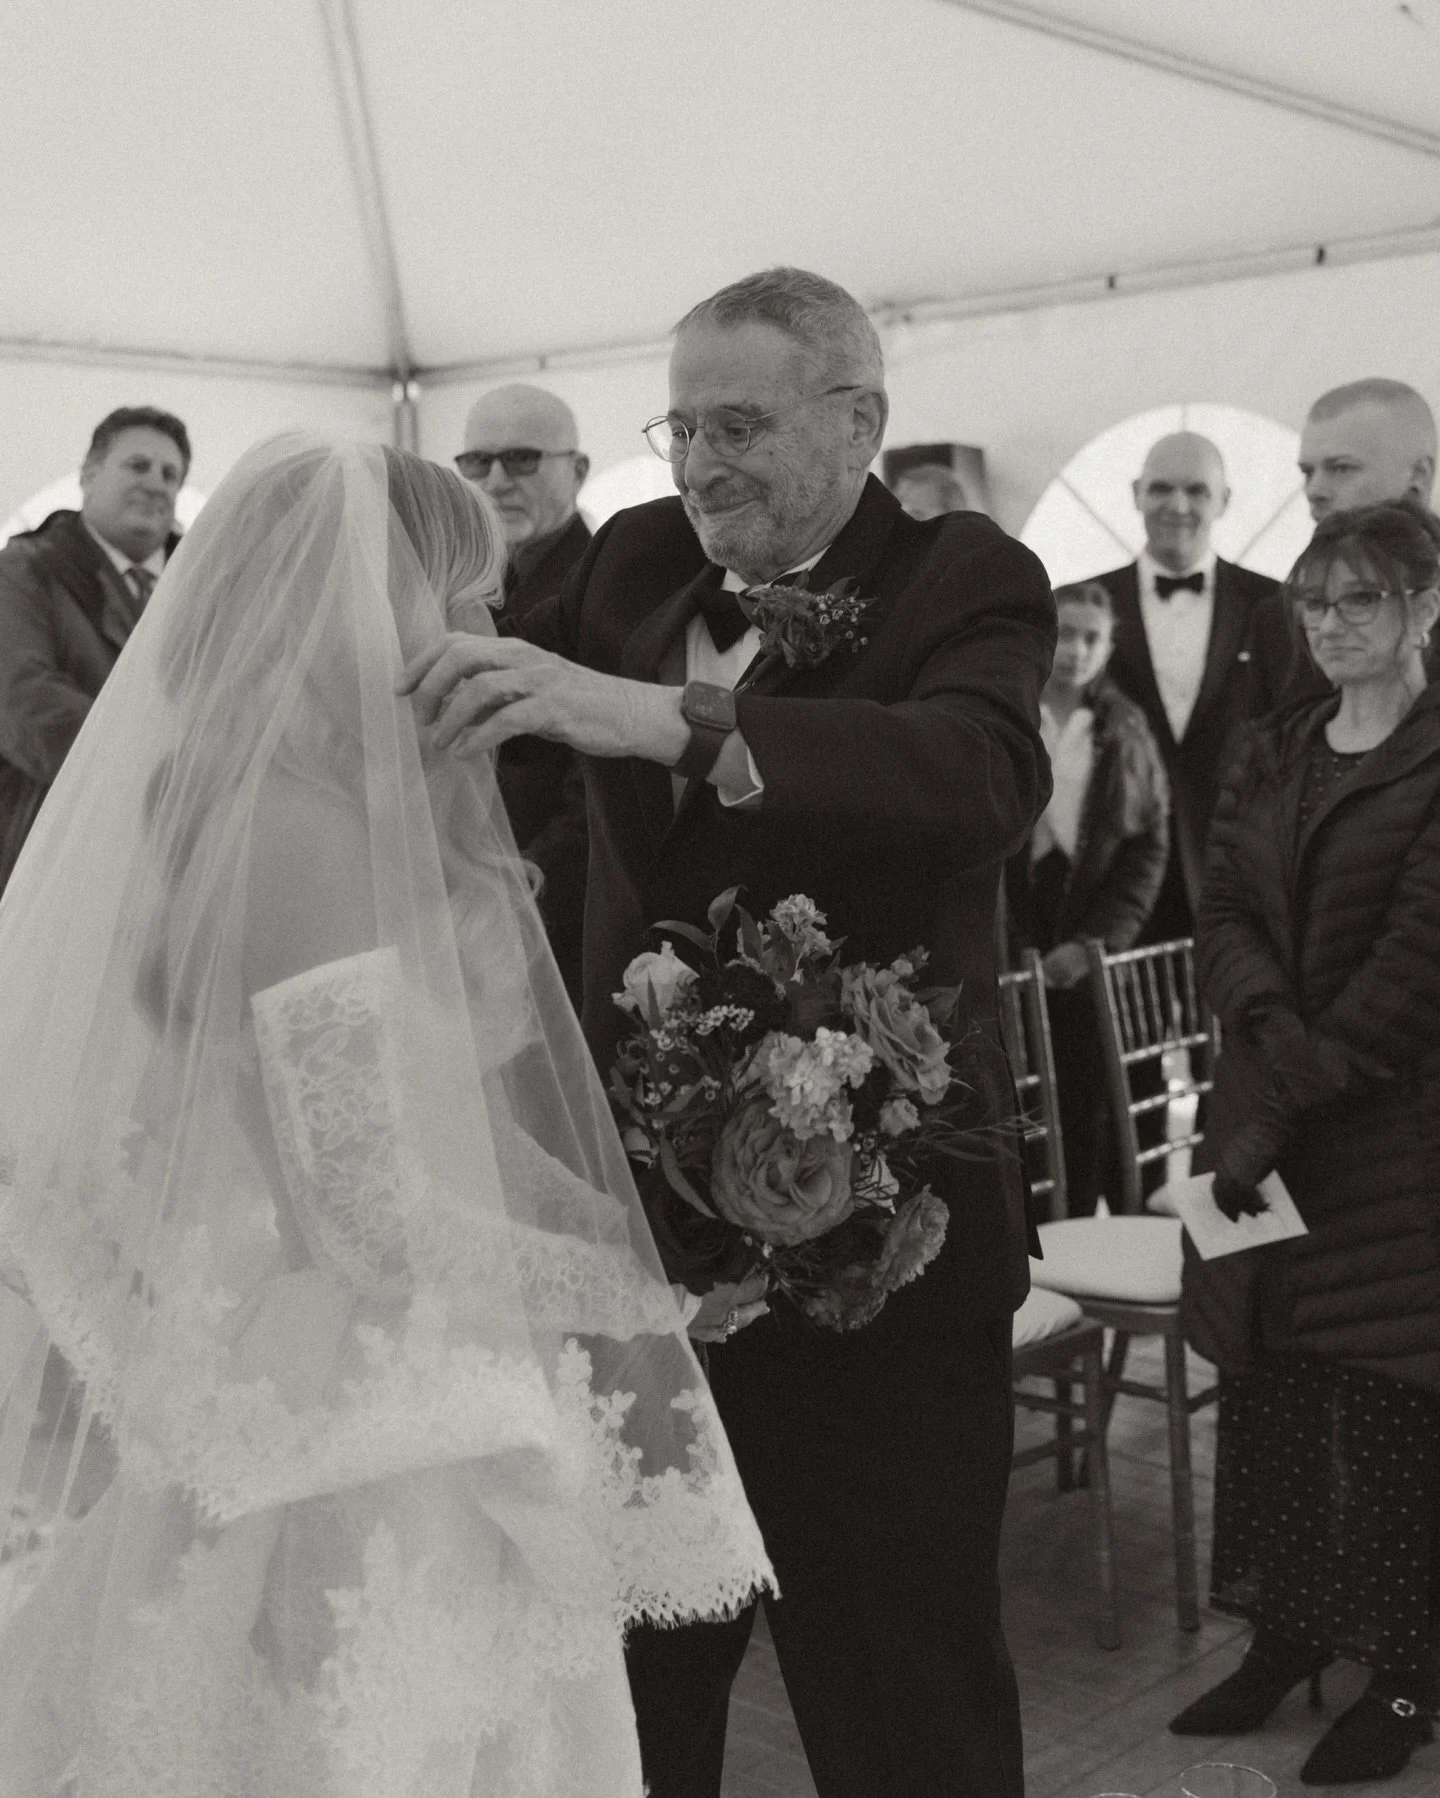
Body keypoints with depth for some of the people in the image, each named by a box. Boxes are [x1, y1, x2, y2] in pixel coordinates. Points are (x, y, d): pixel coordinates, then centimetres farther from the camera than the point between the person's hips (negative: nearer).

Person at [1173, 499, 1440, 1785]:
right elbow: (1222, 909, 7)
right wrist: (1265, 1014, -14)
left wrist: (1287, 1103, -15)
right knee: (1270, 1377, 9)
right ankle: (1287, 1632, 24)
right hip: (1264, 1119, 5)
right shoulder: (1273, 751, 13)